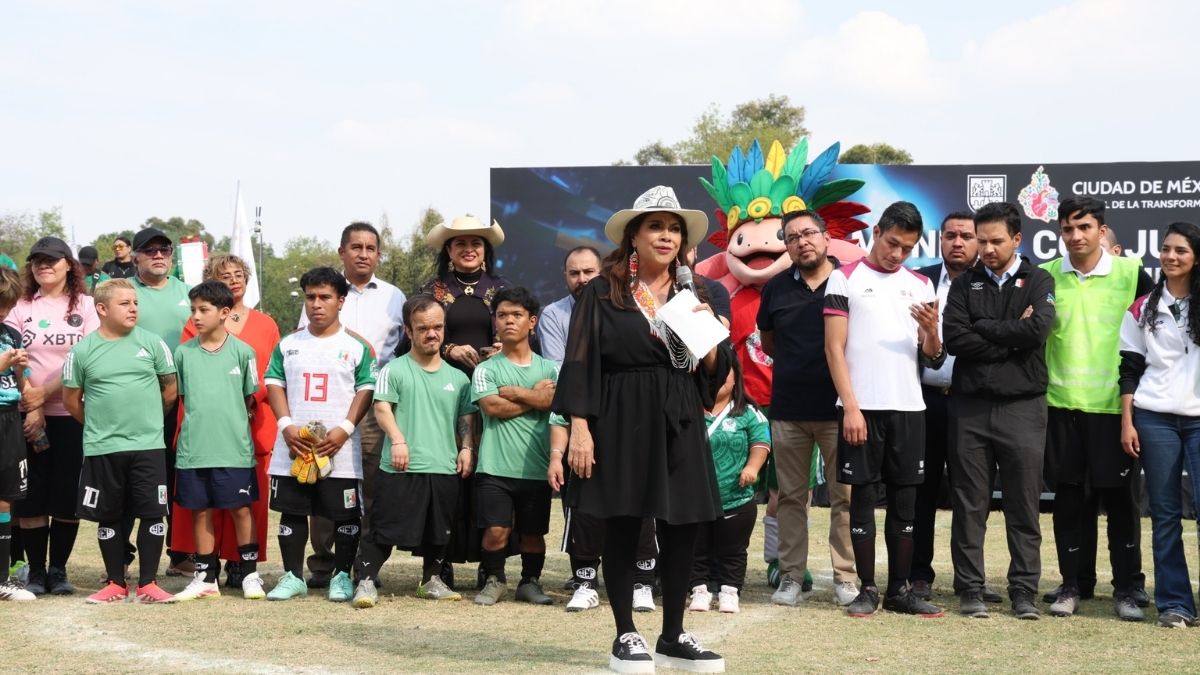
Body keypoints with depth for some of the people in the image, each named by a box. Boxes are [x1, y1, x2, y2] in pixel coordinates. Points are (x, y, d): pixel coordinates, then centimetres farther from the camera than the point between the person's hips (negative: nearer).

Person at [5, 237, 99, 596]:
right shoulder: (21, 308, 8)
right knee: (30, 495, 0)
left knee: (67, 496, 1)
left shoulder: (84, 305, 4)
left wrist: (45, 393, -13)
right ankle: (36, 571, 9)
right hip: (28, 414, 1)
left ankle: (58, 570, 12)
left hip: (72, 414, -1)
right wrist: (32, 407, -13)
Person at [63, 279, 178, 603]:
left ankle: (148, 584, 8)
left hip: (149, 445, 0)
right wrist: (100, 424, 10)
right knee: (109, 516, 8)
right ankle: (115, 584, 18)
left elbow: (170, 388, 9)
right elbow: (71, 398, 8)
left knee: (153, 514, -1)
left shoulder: (152, 343, 0)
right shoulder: (83, 350, 0)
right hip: (101, 448, 0)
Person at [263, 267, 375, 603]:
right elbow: (274, 383, 7)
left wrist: (345, 429, -13)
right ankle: (293, 576, 17)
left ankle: (342, 576, 13)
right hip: (293, 447, 2)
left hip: (340, 448, -2)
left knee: (345, 513, 2)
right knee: (292, 510, 7)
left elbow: (366, 389, -1)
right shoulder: (288, 344, 9)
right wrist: (286, 425, -7)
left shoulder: (356, 346, 2)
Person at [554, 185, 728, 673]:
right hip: (621, 422, -4)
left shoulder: (692, 294, 13)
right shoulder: (603, 292, -1)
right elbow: (580, 363, -6)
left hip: (680, 423, 4)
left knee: (683, 527, 3)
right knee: (622, 528, -1)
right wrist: (579, 427, -14)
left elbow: (713, 373, 13)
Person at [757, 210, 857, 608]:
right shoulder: (777, 288, 8)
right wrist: (796, 365, 11)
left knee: (845, 496, 0)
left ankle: (845, 578, 6)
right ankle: (790, 576, 13)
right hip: (788, 409, 3)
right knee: (791, 497, 7)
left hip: (838, 407, -3)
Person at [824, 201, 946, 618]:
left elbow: (933, 361, 11)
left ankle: (900, 590, 12)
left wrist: (931, 331, -11)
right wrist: (851, 407, -11)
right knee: (863, 497, 1)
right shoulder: (846, 278, 1)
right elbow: (834, 348, -3)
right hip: (861, 407, -3)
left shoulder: (921, 285, 12)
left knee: (905, 500, 5)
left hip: (908, 407, 4)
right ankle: (867, 589, 7)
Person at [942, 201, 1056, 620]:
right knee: (969, 504, 4)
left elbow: (1037, 330, -12)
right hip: (970, 407, 1)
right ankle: (970, 589, 10)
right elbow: (954, 338, -6)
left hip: (1022, 407, -1)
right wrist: (1010, 339, -9)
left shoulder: (1037, 282, 7)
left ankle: (1024, 590, 9)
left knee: (1023, 505, 3)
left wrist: (983, 329, -4)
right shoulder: (965, 284, 10)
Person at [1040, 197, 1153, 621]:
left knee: (1117, 496, 2)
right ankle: (1070, 586, 16)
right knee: (1067, 496, 6)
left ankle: (1125, 589, 12)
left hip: (1111, 403, -1)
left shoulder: (1129, 272, -2)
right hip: (1061, 402, 2)